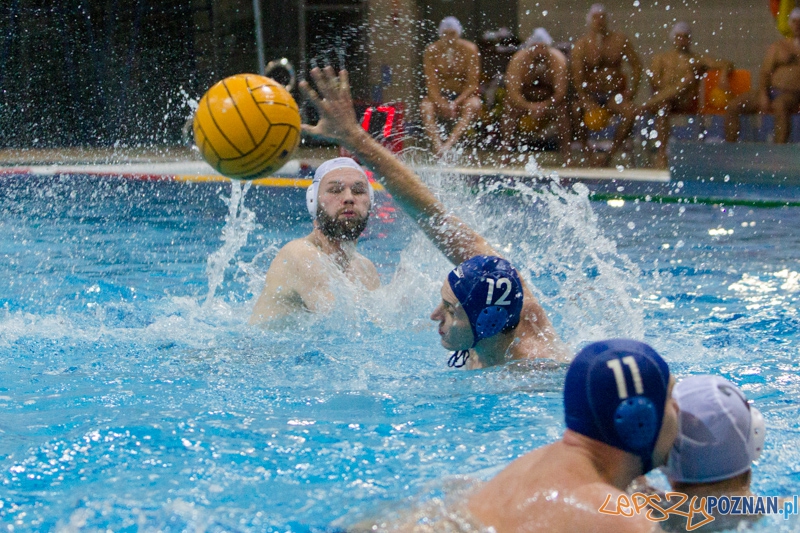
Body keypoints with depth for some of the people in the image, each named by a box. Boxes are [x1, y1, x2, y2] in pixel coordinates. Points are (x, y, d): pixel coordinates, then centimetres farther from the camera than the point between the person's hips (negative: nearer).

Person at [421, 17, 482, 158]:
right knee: (426, 106, -31)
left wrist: (456, 103, -27)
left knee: (473, 105, -35)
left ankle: (449, 143, -53)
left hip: (463, 97, -1)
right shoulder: (431, 51, -6)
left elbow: (473, 85, -12)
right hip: (440, 97, 1)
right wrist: (442, 104, -29)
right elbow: (431, 85, -11)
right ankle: (437, 145, -52)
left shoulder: (469, 50, -9)